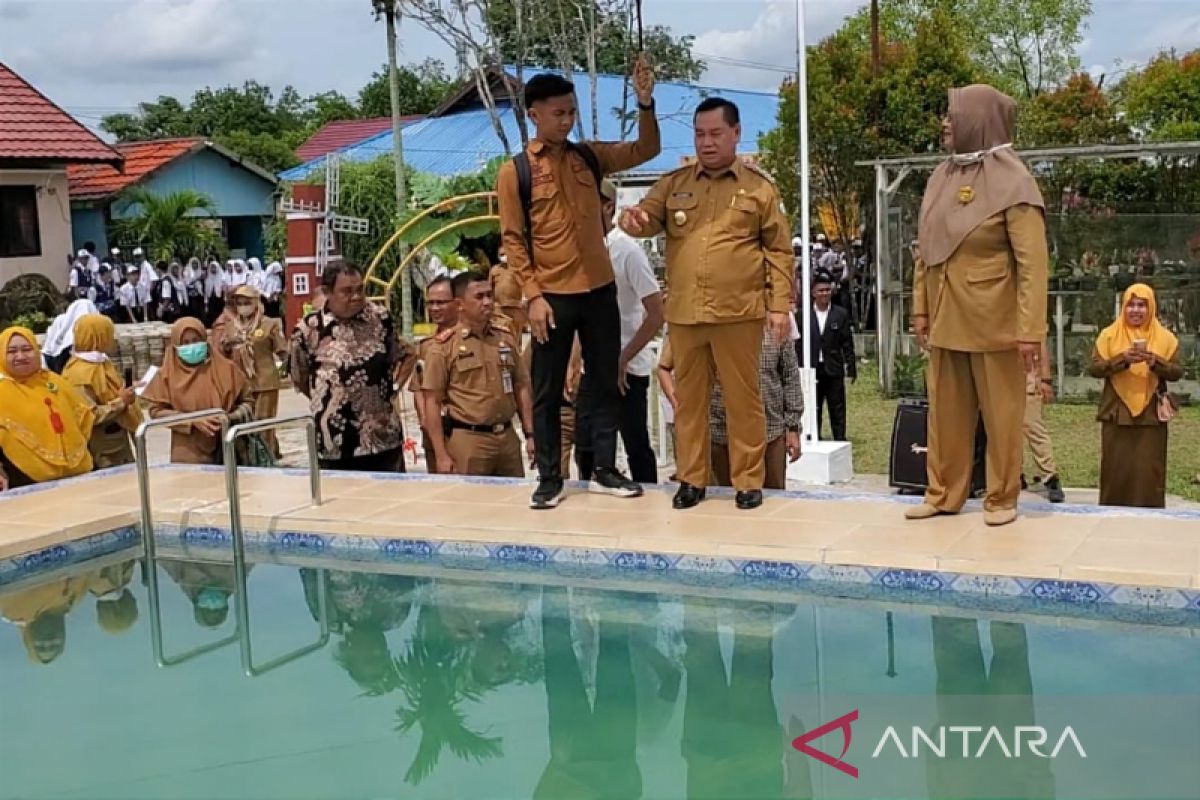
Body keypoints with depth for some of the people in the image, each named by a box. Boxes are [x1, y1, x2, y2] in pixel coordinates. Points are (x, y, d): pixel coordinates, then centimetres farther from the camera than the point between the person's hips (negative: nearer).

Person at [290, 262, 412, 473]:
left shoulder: (380, 318, -1)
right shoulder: (309, 329, -7)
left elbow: (405, 355, 14)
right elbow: (300, 379, 6)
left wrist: (391, 389, 7)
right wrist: (328, 401, 11)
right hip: (336, 445, -1)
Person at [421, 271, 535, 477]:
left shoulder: (506, 337, 11)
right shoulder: (444, 346, -4)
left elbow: (521, 388, 16)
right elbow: (432, 402, -5)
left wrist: (530, 434, 10)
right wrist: (441, 455, -9)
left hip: (508, 437, 5)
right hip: (468, 440, -5)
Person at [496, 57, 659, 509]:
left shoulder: (589, 157, 7)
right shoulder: (515, 172, -4)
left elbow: (646, 151, 6)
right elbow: (512, 239, -6)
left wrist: (645, 103, -11)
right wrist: (534, 295, -13)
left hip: (600, 290, 4)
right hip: (552, 296, -4)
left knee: (606, 384, 9)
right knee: (547, 391, 3)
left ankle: (604, 471, 19)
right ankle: (549, 479, 13)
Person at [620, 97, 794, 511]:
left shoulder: (759, 186, 6)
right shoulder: (674, 184, 12)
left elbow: (779, 251, 5)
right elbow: (649, 218, 4)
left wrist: (780, 305, -3)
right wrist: (633, 218, -22)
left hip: (738, 312, -2)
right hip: (683, 313, 3)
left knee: (743, 398, 3)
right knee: (689, 398, 9)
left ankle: (749, 481, 13)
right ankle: (691, 478, 19)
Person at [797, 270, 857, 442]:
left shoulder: (841, 314, 4)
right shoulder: (802, 315, 3)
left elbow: (847, 344, 3)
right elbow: (797, 345, 3)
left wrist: (851, 369, -1)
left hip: (834, 371, 0)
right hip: (811, 370, 0)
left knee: (837, 410, 5)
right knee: (812, 411, 7)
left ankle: (840, 441, 11)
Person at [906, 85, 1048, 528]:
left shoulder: (1012, 181, -10)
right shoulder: (941, 178, 9)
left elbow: (1032, 262, -14)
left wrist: (1030, 328, -18)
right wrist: (920, 308, 9)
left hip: (994, 321, -6)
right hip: (945, 320, 6)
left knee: (1000, 414, 4)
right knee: (945, 412, 10)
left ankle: (1001, 498, 16)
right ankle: (944, 493, 20)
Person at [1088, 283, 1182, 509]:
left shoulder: (1165, 337, 6)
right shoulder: (1109, 335, 4)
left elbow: (1177, 372, 3)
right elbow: (1094, 368, -3)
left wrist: (1156, 362, -16)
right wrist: (1122, 359, -18)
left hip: (1151, 415, 0)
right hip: (1117, 415, 0)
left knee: (1149, 472, -1)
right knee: (1116, 471, 1)